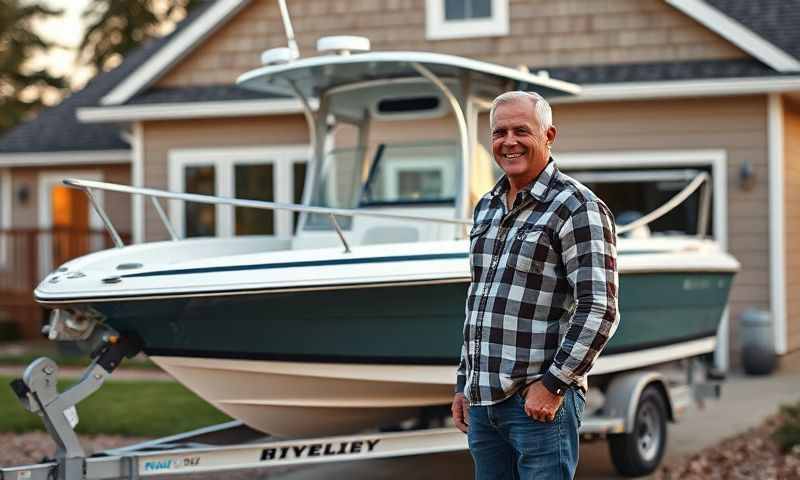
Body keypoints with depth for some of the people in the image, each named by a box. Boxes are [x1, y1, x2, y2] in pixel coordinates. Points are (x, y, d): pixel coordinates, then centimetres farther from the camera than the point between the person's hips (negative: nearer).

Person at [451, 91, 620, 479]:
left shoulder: (577, 207, -9)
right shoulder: (487, 207, 15)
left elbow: (600, 309, -15)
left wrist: (553, 384, -17)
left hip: (539, 402, -7)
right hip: (482, 402, 7)